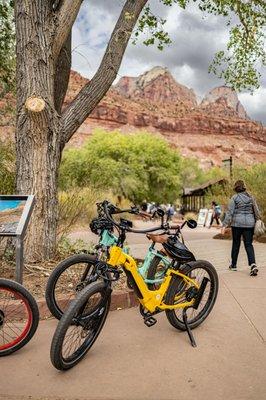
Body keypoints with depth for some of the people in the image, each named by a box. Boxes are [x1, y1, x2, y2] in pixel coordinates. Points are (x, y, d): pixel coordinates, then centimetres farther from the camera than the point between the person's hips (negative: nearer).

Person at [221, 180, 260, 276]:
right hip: (249, 223, 3)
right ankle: (253, 265, -14)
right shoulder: (251, 197, 6)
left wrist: (224, 225, -7)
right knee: (248, 244, 4)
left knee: (236, 244, 11)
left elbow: (229, 212, -9)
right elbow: (256, 211, 9)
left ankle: (233, 265, 22)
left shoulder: (234, 198, -5)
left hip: (237, 223, -2)